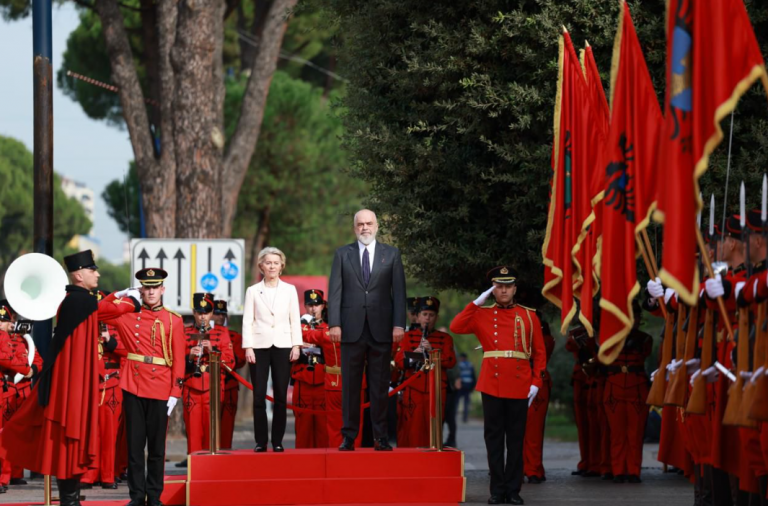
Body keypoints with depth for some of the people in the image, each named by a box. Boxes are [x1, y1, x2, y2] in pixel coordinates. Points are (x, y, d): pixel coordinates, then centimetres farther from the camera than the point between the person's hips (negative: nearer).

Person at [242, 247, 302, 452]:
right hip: (260, 346, -1)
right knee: (259, 395, -3)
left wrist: (296, 345, -3)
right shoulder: (253, 291, 6)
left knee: (281, 396, 0)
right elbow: (247, 321, 2)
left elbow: (295, 320, 6)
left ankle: (278, 441, 5)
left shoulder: (289, 290, 8)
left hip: (282, 346, 1)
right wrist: (248, 347, -7)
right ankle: (260, 441, 2)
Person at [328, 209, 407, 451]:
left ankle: (380, 437, 6)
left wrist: (398, 324, -5)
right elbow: (335, 291, 3)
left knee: (380, 386, 3)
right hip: (352, 329, 0)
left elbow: (399, 291, 4)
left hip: (381, 329, 0)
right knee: (350, 385, 1)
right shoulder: (342, 254, 8)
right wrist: (334, 323, -7)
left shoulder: (391, 254, 8)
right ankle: (349, 437, 5)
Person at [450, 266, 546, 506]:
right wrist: (476, 302, -8)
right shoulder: (482, 315, 6)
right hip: (492, 385, 0)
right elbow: (456, 327, -8)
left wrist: (536, 382, -2)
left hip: (519, 387, 0)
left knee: (515, 440, 4)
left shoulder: (529, 317, 6)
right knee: (494, 439, 3)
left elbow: (539, 353, 7)